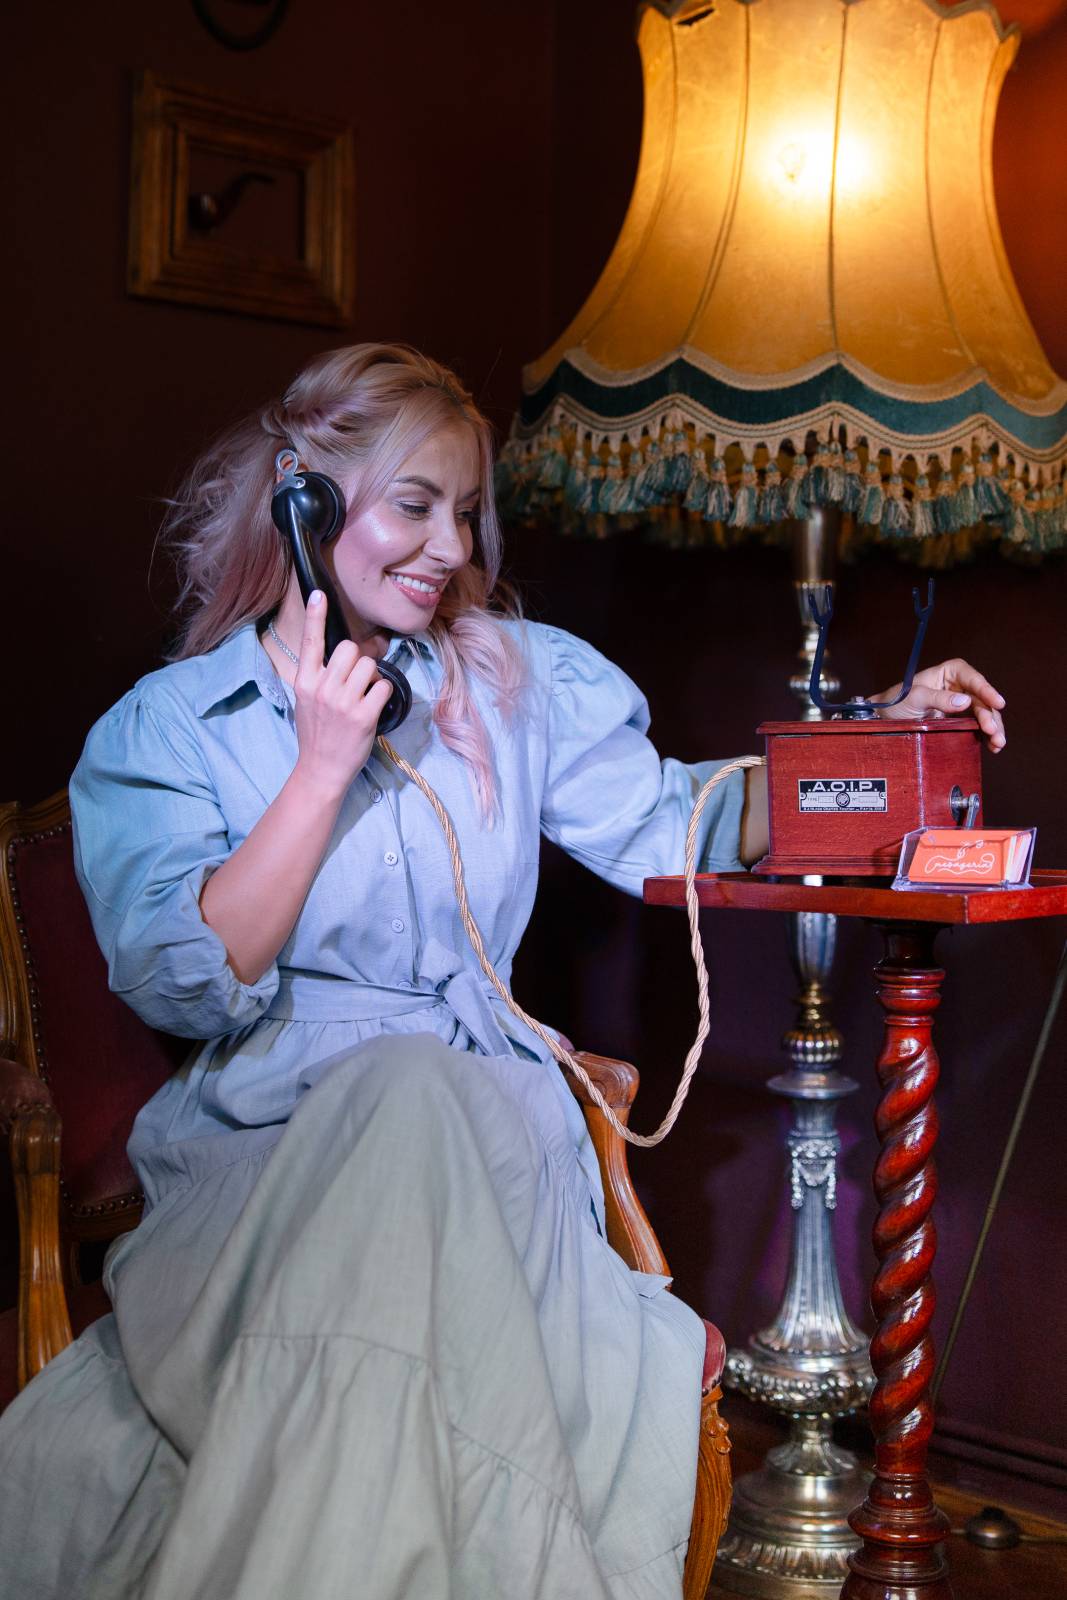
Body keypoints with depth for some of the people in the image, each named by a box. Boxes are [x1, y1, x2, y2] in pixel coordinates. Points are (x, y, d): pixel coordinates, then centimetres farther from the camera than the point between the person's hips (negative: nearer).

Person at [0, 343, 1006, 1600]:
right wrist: (324, 771, -9)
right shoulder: (159, 729, 7)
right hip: (257, 1149, -1)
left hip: (482, 1121, 2)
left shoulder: (520, 678, 16)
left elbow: (663, 825, 9)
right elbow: (180, 982, -5)